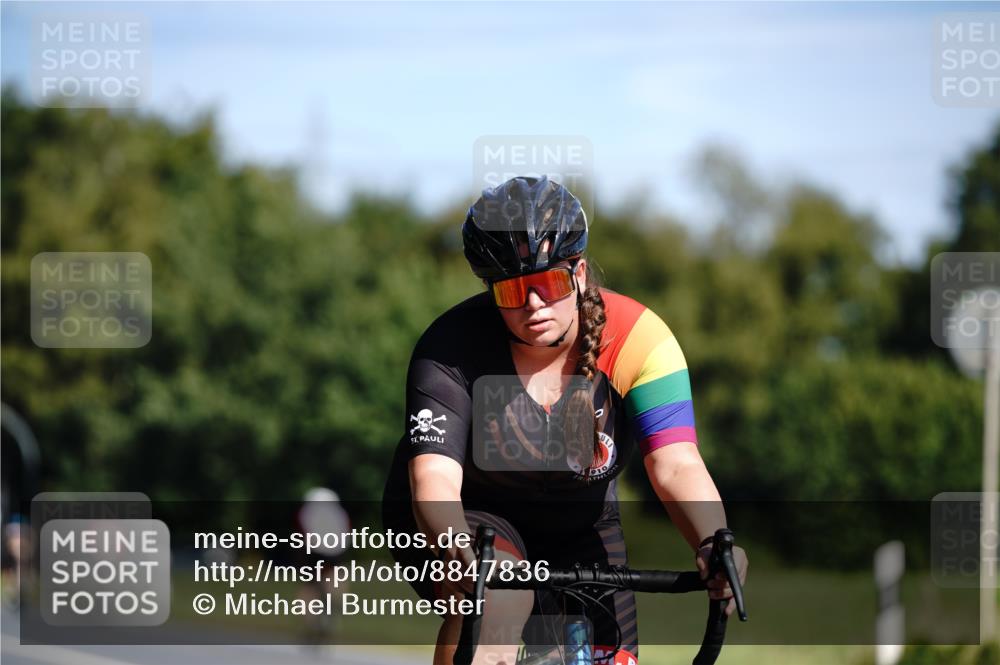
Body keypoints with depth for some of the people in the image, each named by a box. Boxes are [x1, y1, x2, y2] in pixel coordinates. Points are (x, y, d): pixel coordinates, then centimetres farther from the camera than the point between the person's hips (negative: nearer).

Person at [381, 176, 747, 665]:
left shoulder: (639, 340, -22)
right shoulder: (452, 349, -25)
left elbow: (677, 467, -31)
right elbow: (434, 478, -35)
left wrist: (714, 546, -52)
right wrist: (461, 555, -57)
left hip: (577, 534, 3)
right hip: (463, 522, -3)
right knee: (498, 595, -34)